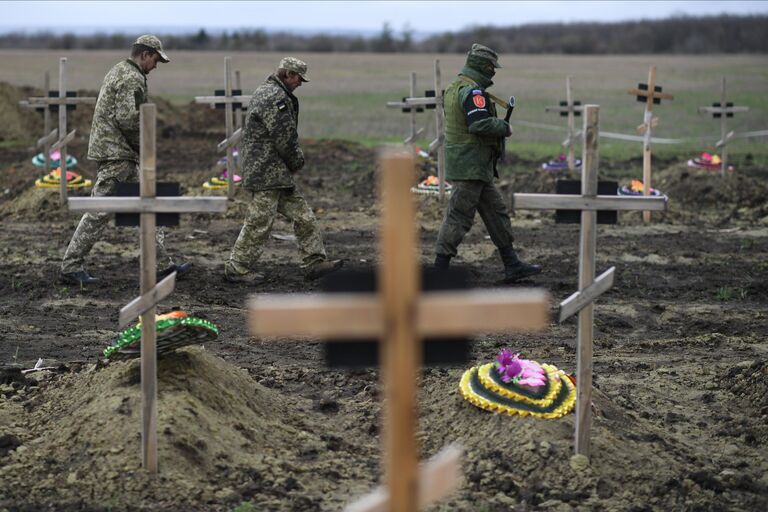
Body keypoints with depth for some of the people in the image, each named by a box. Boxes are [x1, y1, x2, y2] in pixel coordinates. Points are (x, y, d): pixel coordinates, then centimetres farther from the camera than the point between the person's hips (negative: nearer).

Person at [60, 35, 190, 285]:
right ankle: (71, 266, -3)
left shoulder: (117, 71, 17)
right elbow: (128, 119, -24)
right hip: (116, 153, -11)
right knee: (99, 212, -7)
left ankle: (163, 263, 14)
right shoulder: (132, 79, -15)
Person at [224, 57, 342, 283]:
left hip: (278, 172, 11)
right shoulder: (275, 97, -17)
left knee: (303, 216, 10)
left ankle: (314, 262, 13)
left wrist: (293, 162, 16)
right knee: (259, 222, -5)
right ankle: (237, 269, 3)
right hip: (267, 172, -11)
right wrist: (298, 161, -3)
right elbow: (284, 137, -18)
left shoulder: (265, 92, 18)